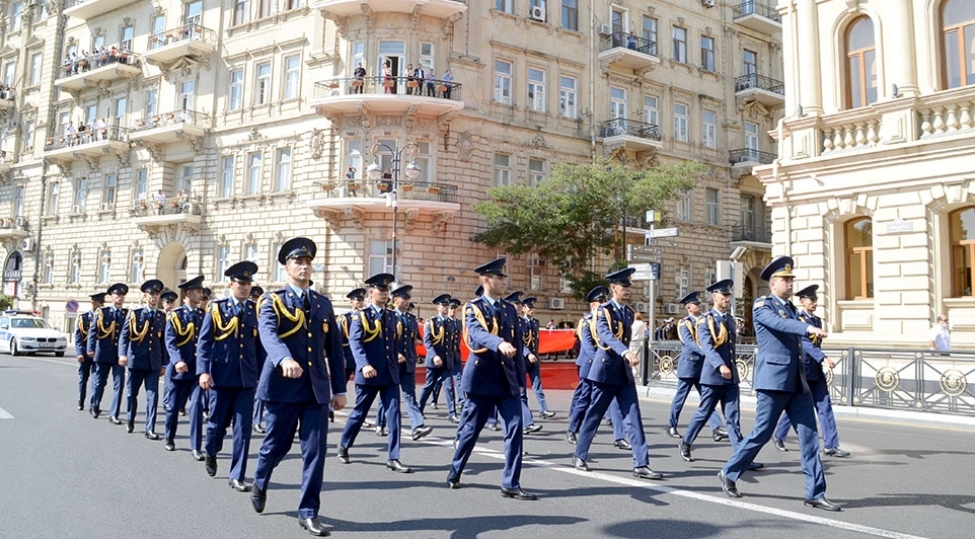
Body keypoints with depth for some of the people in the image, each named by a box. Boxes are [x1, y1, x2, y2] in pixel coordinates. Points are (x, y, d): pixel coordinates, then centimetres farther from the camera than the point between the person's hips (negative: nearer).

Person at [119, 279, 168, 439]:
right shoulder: (134, 314, 1)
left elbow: (163, 342, 8)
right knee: (132, 393, 13)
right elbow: (124, 335, -7)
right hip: (136, 360, -1)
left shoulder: (162, 317, 7)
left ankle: (150, 429, -5)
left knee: (152, 396, -6)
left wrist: (163, 364, 8)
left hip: (154, 363, 1)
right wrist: (122, 354, -21)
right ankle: (130, 420, 36)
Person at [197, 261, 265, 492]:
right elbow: (204, 342, -4)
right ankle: (211, 453, 42)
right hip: (221, 375, -1)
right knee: (218, 422, 11)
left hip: (247, 378, 2)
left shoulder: (256, 310, 6)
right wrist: (203, 371, -14)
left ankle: (237, 476, 7)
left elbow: (260, 344, 8)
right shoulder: (217, 308, 0)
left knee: (243, 427, -1)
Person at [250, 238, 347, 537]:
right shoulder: (273, 300, -2)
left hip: (317, 388, 3)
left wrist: (339, 389, 8)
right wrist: (285, 359, -43)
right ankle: (260, 483, 43)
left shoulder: (324, 303, 10)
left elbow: (334, 348, 12)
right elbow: (268, 334, -23)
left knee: (315, 450, -1)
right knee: (277, 445, 11)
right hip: (283, 386, -3)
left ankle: (308, 512, 9)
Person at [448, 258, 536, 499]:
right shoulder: (473, 307, -4)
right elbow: (477, 333, -26)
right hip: (483, 377, -4)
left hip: (507, 378, 4)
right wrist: (499, 343, -45)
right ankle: (455, 471, 29)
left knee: (515, 429, -5)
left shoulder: (510, 309, 11)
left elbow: (518, 346, 12)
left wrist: (521, 379, 10)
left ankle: (511, 484, 1)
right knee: (471, 428, 7)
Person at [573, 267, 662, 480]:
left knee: (633, 417, -1)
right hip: (606, 370, -6)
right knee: (594, 415, 5)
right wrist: (626, 352, -43)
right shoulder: (603, 311, -10)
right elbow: (606, 336, -28)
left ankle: (641, 464, -3)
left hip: (624, 371, 6)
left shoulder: (629, 312, 11)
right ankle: (580, 456, 22)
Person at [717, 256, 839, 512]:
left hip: (797, 382, 7)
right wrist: (809, 328, -41)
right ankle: (729, 473, 17)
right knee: (761, 434, -1)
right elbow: (779, 323, -26)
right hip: (773, 380, -7)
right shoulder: (762, 305, -5)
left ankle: (815, 493, 6)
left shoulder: (792, 308, 17)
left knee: (809, 435, 2)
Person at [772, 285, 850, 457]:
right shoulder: (797, 320, -12)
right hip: (802, 371, -7)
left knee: (825, 407, 0)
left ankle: (831, 446, 1)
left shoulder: (818, 321, 13)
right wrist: (824, 358, -36)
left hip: (816, 371, 7)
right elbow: (806, 343, -25)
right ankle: (778, 436, 23)